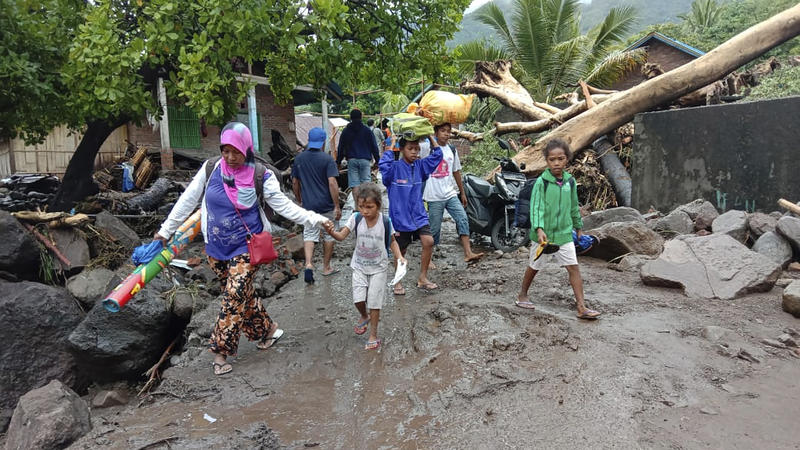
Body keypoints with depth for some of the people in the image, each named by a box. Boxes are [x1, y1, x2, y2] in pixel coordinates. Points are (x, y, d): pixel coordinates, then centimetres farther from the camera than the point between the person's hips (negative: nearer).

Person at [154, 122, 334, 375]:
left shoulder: (260, 175, -11)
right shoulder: (211, 168, -4)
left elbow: (283, 205, -9)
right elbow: (188, 201, 4)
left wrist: (316, 219, -20)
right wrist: (166, 230, 8)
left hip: (245, 246, -3)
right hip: (216, 247, 4)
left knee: (235, 296, -7)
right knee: (242, 294, 12)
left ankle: (221, 351, 6)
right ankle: (267, 328, 33)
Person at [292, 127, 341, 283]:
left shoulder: (298, 159, 3)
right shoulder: (327, 159, -11)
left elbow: (295, 183, 9)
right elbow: (332, 183, -17)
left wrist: (300, 201, 21)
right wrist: (337, 206, -13)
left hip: (308, 205, 3)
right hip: (327, 205, -3)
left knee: (309, 235, 7)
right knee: (329, 235, 12)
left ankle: (308, 264, -14)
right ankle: (326, 267, 23)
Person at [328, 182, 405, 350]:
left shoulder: (385, 222, -17)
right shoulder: (356, 218, -14)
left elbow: (392, 241, -2)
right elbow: (341, 236, -20)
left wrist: (399, 256, -17)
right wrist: (331, 231, -41)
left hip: (378, 268, -1)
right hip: (359, 267, 2)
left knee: (374, 302, 2)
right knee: (358, 299, -4)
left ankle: (373, 335, 19)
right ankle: (364, 317, 32)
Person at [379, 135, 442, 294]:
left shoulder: (420, 166, 5)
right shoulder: (395, 167, -10)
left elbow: (437, 155, 6)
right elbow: (383, 164, -30)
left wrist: (430, 137, -1)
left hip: (418, 214, 4)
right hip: (400, 216, -4)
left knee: (428, 241, -14)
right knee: (400, 251, 8)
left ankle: (422, 277, 3)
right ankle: (398, 281, 28)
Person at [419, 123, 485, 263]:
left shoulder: (452, 150, 12)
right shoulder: (427, 147, -5)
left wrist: (463, 193, 20)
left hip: (451, 194, 5)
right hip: (434, 197, -5)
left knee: (463, 219, -9)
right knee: (434, 228, 3)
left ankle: (468, 253, -9)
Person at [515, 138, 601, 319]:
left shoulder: (570, 181, 3)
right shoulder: (541, 182, -13)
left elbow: (574, 207, 15)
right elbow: (536, 207, -21)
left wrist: (578, 228, 21)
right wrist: (539, 229, -34)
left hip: (564, 233, 4)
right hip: (544, 234, -3)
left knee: (573, 267, -3)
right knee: (534, 266, 13)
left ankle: (582, 308, 1)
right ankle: (523, 295, 35)